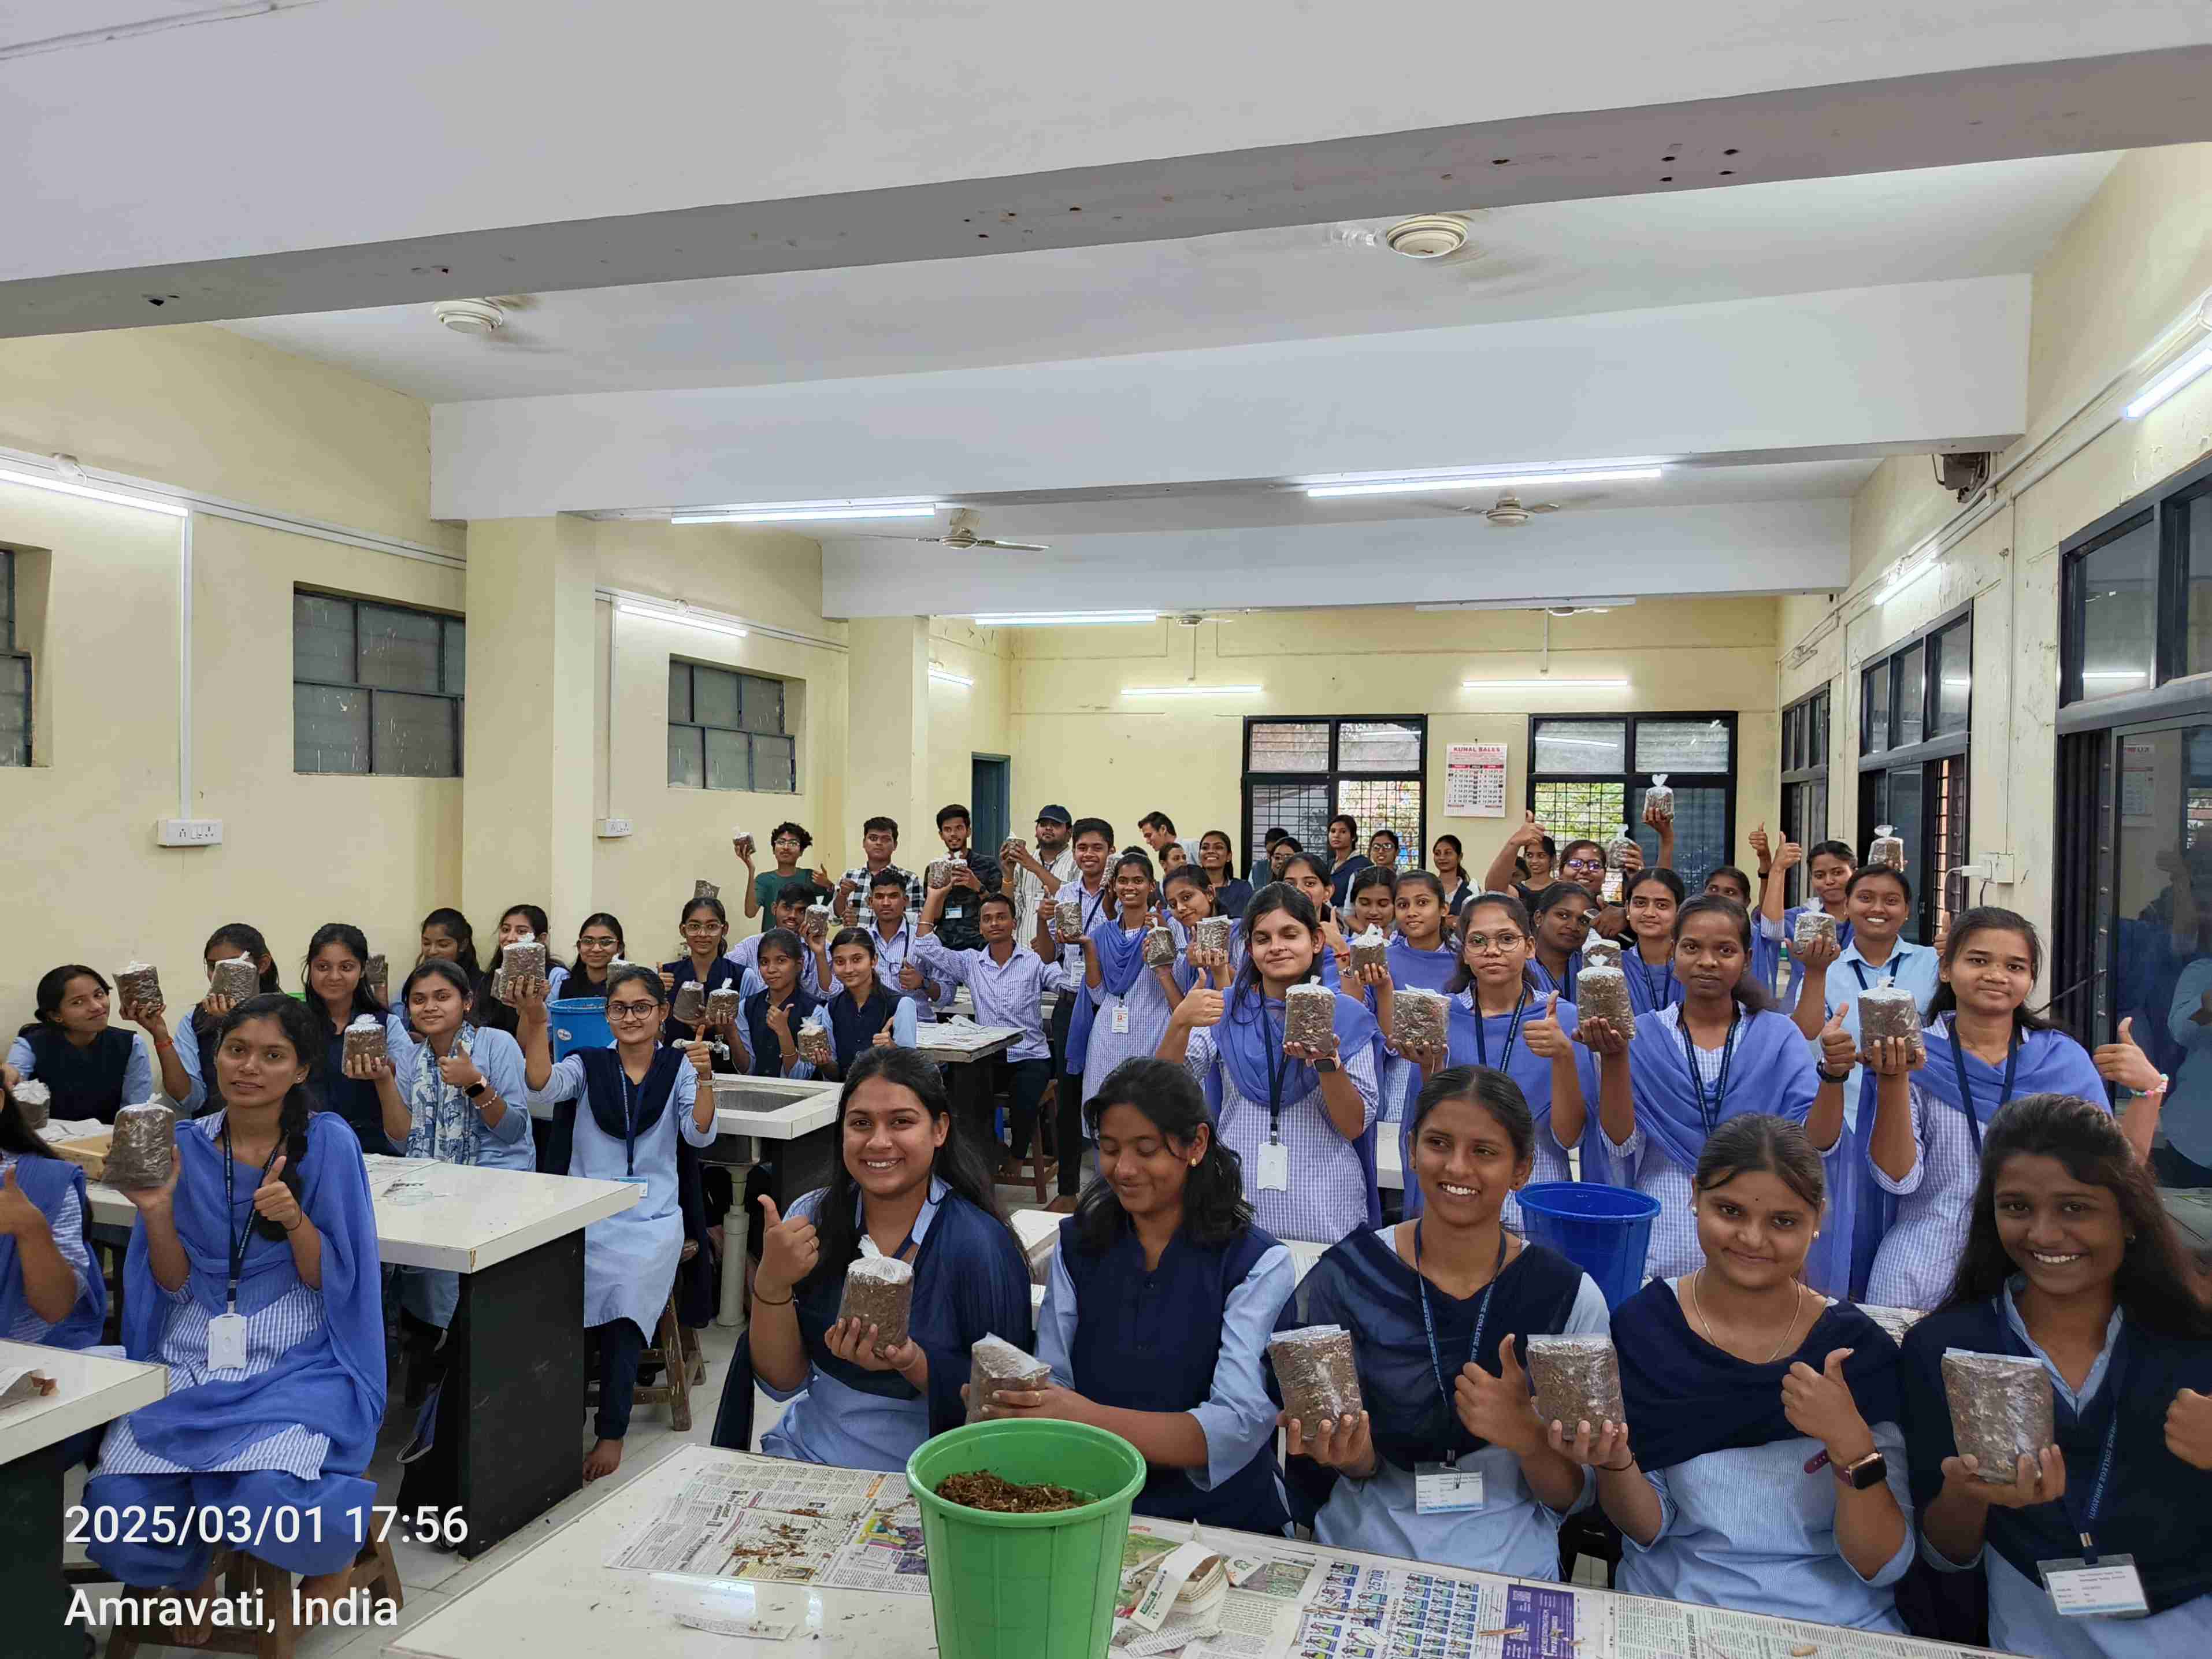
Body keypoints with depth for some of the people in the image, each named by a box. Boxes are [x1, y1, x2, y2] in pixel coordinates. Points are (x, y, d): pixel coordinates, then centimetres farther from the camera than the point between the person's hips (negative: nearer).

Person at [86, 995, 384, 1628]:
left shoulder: (328, 1142, -6)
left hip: (294, 1359, -3)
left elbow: (331, 1281, -5)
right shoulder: (185, 1146, 4)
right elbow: (176, 1285, 4)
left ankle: (345, 1536, 9)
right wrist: (156, 1210, -13)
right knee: (119, 1508, -19)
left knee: (268, 1501, -28)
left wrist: (294, 1220, -24)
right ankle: (190, 1571, 17)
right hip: (191, 1356, 4)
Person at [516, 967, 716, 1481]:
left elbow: (700, 1134, -7)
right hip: (584, 1213, 1)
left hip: (652, 1216, -1)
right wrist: (536, 1022, -30)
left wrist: (704, 1079, -25)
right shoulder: (588, 1063, 6)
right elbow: (543, 1088, -16)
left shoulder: (678, 1066, 5)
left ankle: (612, 1432, -13)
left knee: (624, 1298, -27)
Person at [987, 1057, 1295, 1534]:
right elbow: (1054, 1382, 4)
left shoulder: (1258, 1264, -6)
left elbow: (1240, 1427, -17)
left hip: (1219, 1522, -2)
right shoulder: (1077, 1244, 9)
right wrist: (1011, 1402, -20)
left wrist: (1091, 1420, -30)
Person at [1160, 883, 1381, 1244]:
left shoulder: (1346, 1015, -1)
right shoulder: (1225, 1011, 3)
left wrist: (1328, 1061, -22)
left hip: (1325, 1211, -1)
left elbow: (1354, 1127, -5)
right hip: (1237, 1204, 1)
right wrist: (1180, 1023, -24)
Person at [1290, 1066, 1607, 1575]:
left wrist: (1527, 1435, -18)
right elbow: (1361, 1469, 4)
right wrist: (1352, 1455, -18)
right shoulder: (1345, 1275, -4)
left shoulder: (1571, 1297, -3)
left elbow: (1573, 1498, 2)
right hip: (1362, 1549, 1)